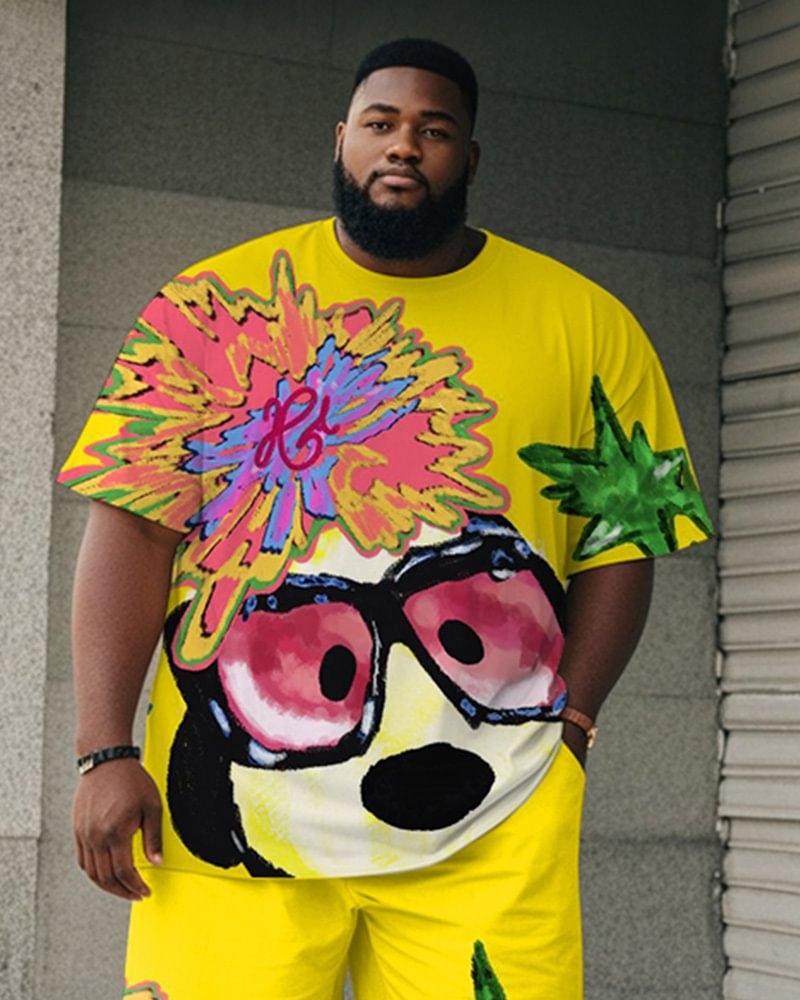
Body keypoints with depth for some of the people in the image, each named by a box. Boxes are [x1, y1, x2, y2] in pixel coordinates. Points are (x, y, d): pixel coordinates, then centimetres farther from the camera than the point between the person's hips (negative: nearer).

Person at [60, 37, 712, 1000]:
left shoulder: (583, 325, 9)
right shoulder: (218, 302, 7)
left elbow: (620, 542, 10)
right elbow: (136, 522, 1)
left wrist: (564, 725, -2)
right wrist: (107, 754, -7)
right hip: (232, 795, 0)